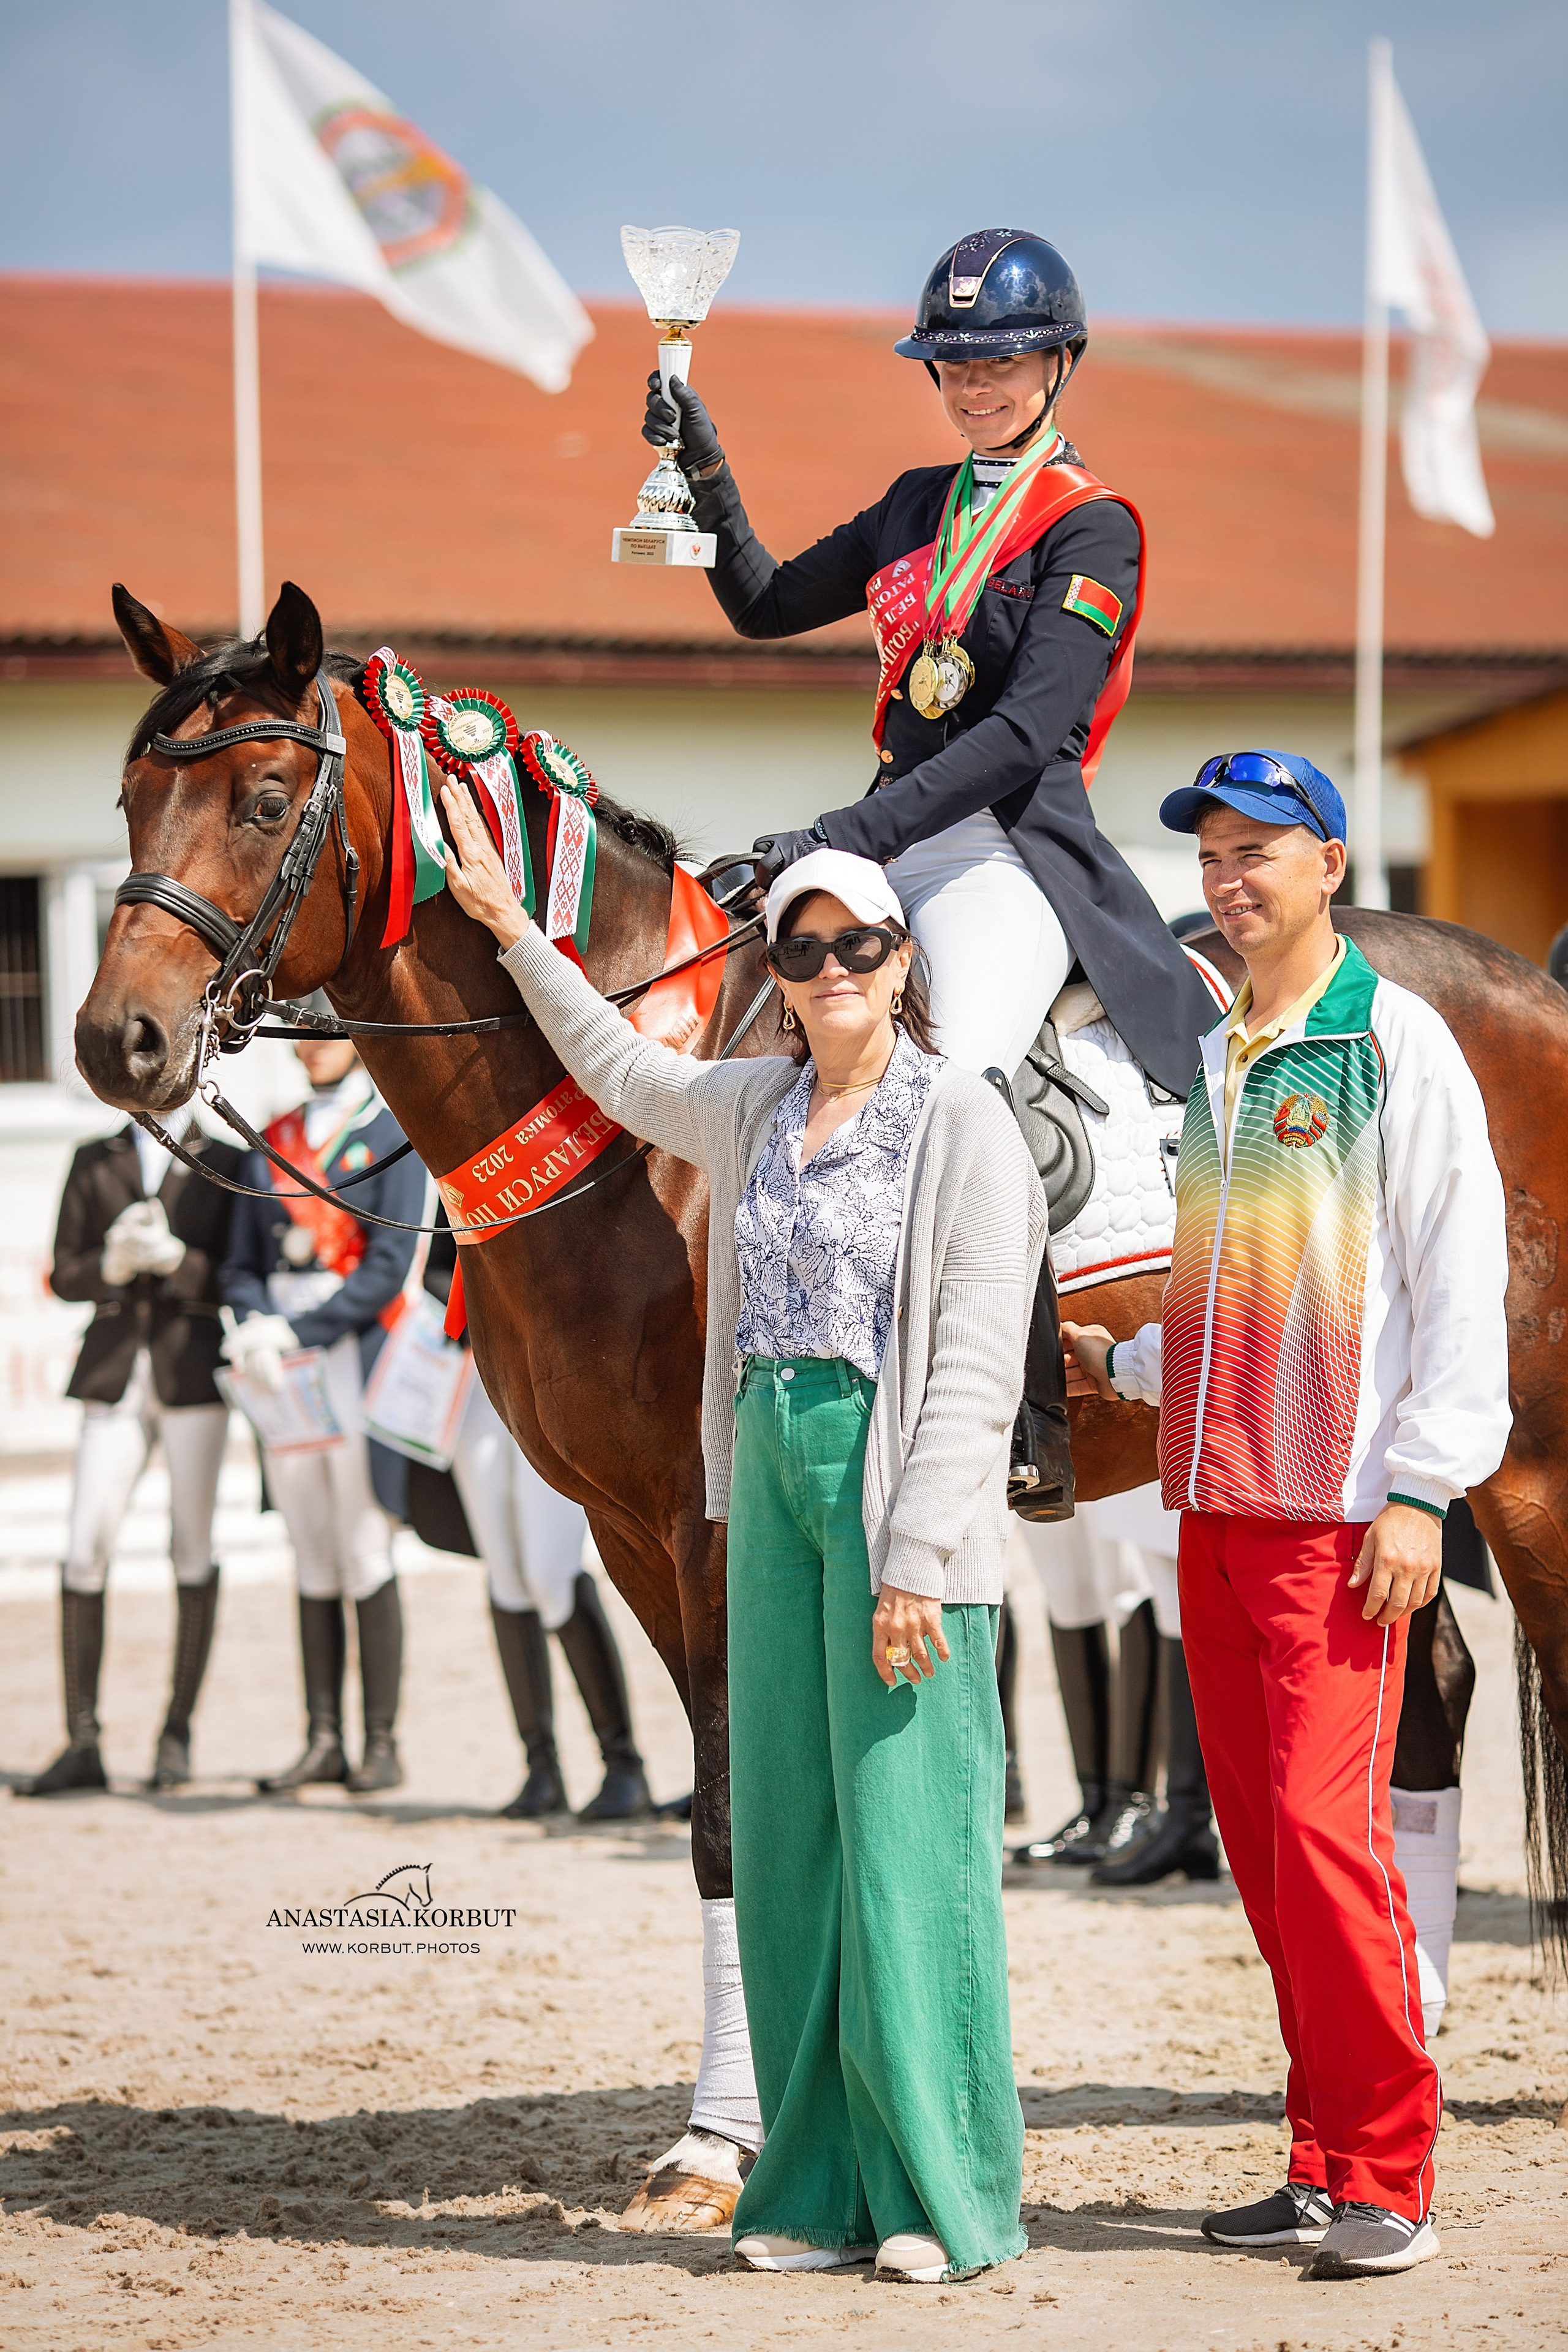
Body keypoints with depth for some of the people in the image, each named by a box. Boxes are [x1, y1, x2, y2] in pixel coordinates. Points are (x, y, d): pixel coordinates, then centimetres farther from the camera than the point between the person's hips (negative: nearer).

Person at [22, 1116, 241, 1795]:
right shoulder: (93, 1164, 13)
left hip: (193, 1374, -2)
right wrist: (112, 1265, -12)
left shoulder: (225, 1164, 6)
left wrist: (173, 1259, -16)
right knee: (84, 1553, -7)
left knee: (192, 1550, 0)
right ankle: (82, 1745, -5)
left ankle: (177, 1735, 9)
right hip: (116, 1375, 2)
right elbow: (64, 1276, 9)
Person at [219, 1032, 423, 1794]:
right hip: (283, 1371, 5)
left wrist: (298, 1331, -15)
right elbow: (242, 1265, 13)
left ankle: (382, 1744, -4)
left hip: (358, 1357, -5)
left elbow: (390, 1266, -7)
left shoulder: (394, 1134, 1)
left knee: (366, 1557, -7)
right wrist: (256, 1326, -8)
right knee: (312, 1560, 5)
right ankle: (323, 1739, 8)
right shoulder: (272, 1144, 16)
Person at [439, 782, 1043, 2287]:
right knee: (784, 1834, 7)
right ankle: (824, 2189, 13)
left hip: (902, 1486, -7)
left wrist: (915, 1560, -19)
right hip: (773, 1481, 7)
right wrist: (513, 934, 29)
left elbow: (973, 1369, -13)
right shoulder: (752, 1108, 12)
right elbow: (621, 1072, 32)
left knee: (907, 1834, -7)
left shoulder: (963, 1126, -7)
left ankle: (946, 2198, -1)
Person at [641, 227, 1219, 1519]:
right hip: (898, 838, 8)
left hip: (1013, 851, -8)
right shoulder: (921, 505, 17)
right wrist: (704, 475, 10)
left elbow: (1025, 733, -17)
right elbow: (769, 606, 26)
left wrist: (853, 833, -24)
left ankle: (1034, 1427, -21)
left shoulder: (1092, 528, -6)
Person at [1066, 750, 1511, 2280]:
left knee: (1328, 1831, -12)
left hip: (1340, 1515, -7)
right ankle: (1328, 2164, 14)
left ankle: (1388, 2183, -6)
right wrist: (1120, 1364, 13)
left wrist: (1422, 1491, -14)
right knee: (1260, 1841, 7)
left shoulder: (1399, 1046, -5)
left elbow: (1460, 1281, -9)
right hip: (1215, 1506, 7)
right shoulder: (1211, 1061, 16)